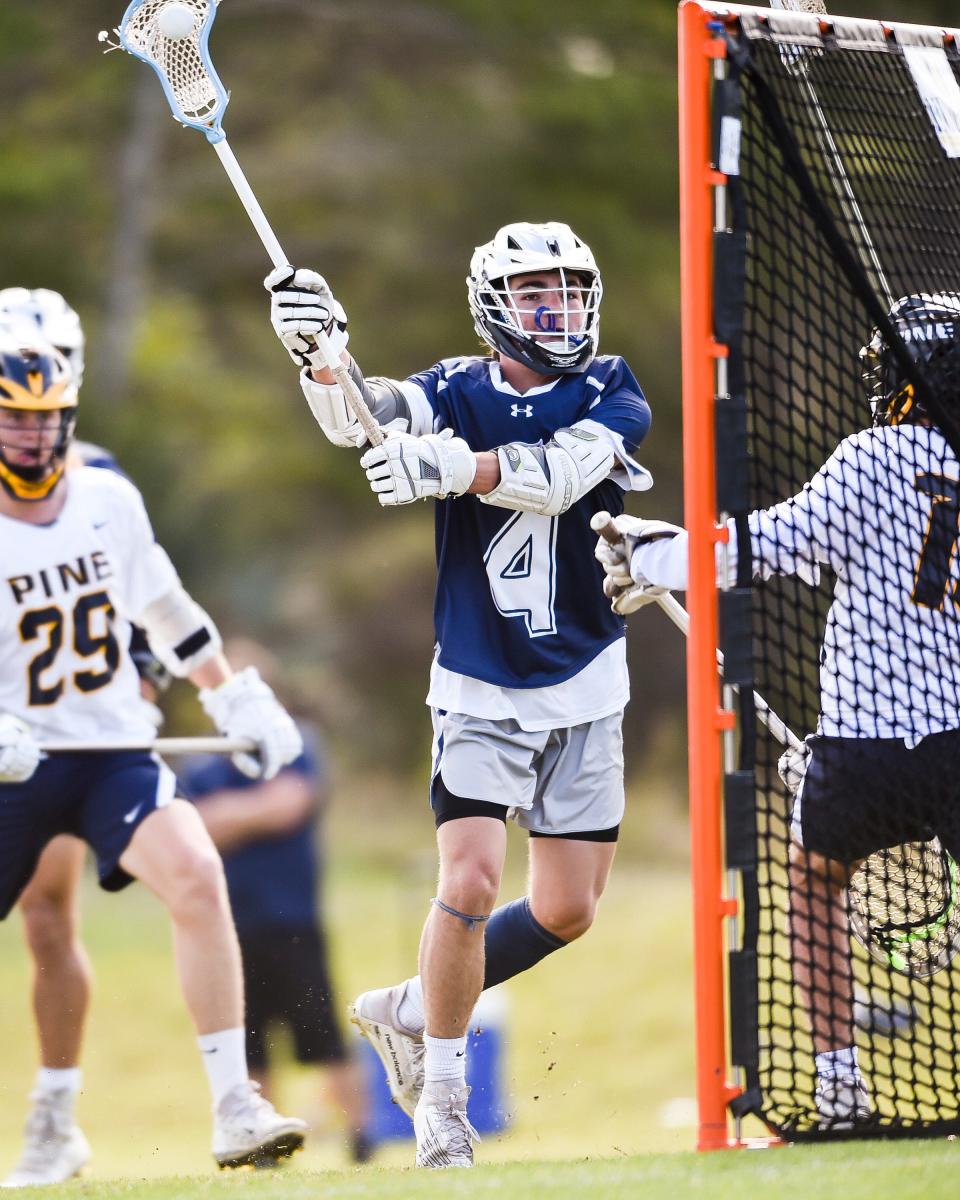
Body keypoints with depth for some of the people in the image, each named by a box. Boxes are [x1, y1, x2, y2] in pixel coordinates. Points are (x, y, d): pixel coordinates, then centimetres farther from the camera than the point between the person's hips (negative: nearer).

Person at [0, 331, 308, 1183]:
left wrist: (235, 697, 18)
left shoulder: (110, 503, 4)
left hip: (115, 749, 2)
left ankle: (234, 1110, -22)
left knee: (196, 876, -22)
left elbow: (163, 609, 19)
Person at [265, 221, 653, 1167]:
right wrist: (319, 352, -47)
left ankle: (412, 1011, 26)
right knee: (470, 883, -17)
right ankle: (440, 1092, -2)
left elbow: (557, 473, -26)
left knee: (567, 910, 4)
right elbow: (357, 419, -25)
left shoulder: (611, 395, -5)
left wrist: (453, 467, -42)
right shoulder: (457, 391, -5)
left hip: (583, 691, 2)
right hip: (479, 689, -2)